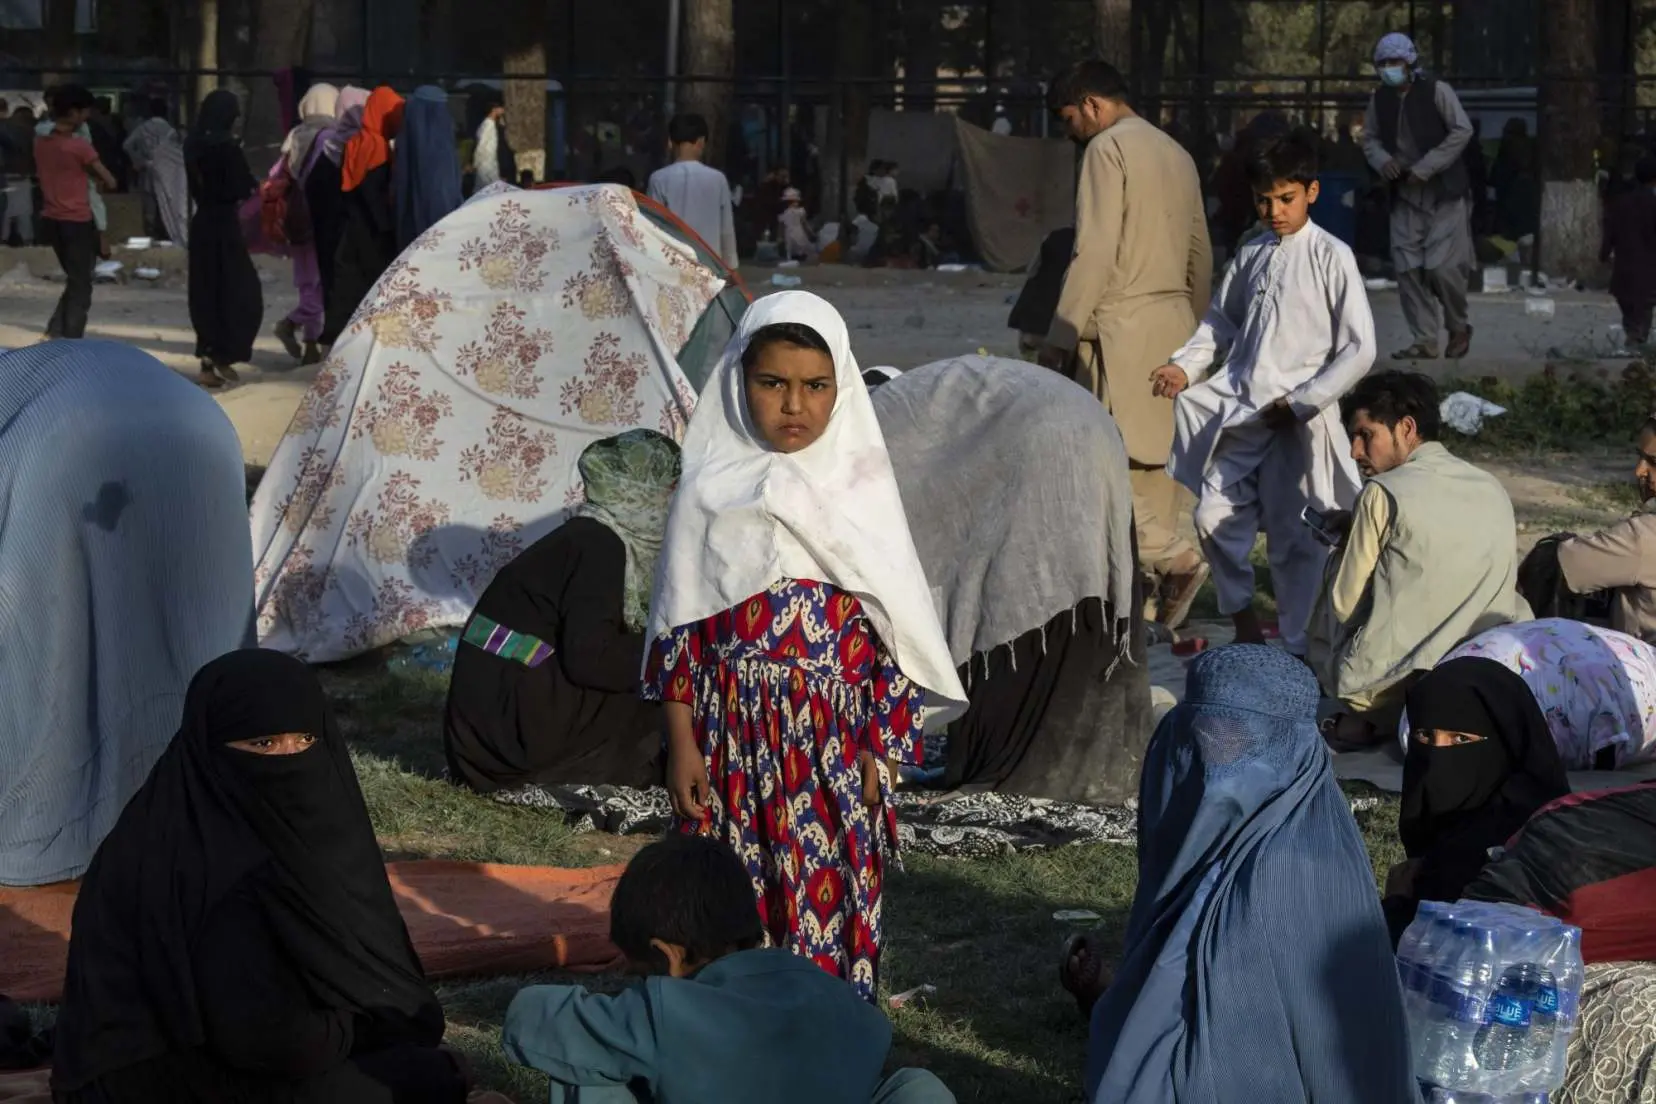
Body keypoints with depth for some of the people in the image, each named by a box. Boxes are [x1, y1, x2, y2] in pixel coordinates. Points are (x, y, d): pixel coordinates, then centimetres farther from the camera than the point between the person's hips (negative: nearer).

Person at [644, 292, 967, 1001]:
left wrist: (883, 749, -1)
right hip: (734, 736, 0)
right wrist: (682, 743, -1)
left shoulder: (862, 488, 1)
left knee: (833, 891, 1)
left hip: (836, 735, 0)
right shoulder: (710, 491, 1)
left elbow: (896, 628, 3)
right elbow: (678, 628, 3)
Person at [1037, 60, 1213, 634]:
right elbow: (1200, 254, 20)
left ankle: (1172, 556, -16)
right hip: (1173, 322, 9)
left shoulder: (1108, 148, -8)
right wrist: (1192, 328, 26)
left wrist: (1061, 334, -13)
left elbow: (1095, 250, -15)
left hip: (1123, 323, -9)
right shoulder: (1176, 154, 17)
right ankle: (1154, 583, 8)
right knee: (1155, 454, 9)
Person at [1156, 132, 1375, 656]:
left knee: (1293, 538, 1)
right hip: (1240, 411, 5)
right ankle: (1243, 621, 23)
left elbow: (1359, 349, -8)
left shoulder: (1331, 258, -7)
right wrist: (1184, 366, 6)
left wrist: (1301, 402, -12)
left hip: (1296, 419, -5)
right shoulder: (1252, 256, 9)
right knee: (1214, 519, 2)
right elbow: (1222, 320, 23)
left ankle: (1297, 646, 14)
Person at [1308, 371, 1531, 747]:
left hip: (1388, 685, -5)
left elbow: (1344, 604, -3)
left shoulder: (1383, 494, -9)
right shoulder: (1494, 490, 8)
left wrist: (1346, 537, 16)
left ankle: (1370, 719, 8)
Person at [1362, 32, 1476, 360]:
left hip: (1443, 193, -5)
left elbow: (1462, 130, -13)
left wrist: (1425, 168, -17)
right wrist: (1382, 160, -8)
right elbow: (1370, 137, 16)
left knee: (1442, 267, -10)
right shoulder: (1379, 99, 5)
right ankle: (1425, 342, 6)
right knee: (1409, 270, -1)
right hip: (1405, 196, 5)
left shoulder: (1436, 91, -10)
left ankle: (1459, 328, 14)